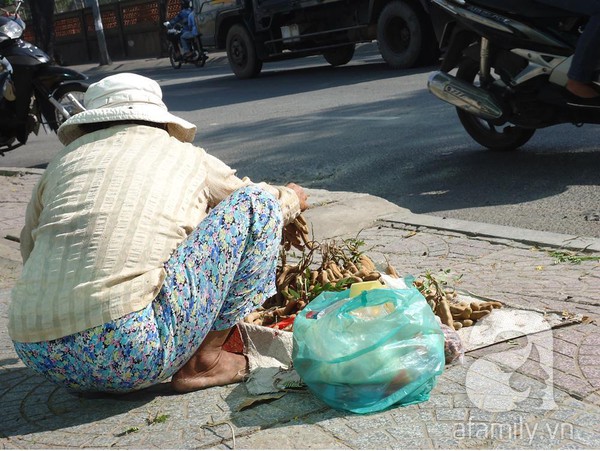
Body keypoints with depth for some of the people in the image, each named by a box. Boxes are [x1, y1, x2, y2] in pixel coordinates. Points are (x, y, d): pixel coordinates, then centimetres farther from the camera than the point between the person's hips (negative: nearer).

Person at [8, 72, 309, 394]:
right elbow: (258, 202, 28)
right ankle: (204, 359, 7)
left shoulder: (65, 159, 19)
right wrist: (291, 200, 52)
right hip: (134, 353, -5)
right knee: (258, 202, 7)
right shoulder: (188, 158, 12)